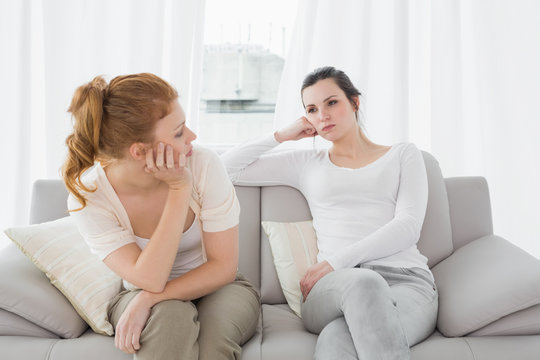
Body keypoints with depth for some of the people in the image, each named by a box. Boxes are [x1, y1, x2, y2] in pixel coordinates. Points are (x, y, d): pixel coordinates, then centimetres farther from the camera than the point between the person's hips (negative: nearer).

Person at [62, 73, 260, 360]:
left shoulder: (203, 164, -20)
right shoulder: (86, 197, -19)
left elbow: (224, 266, -16)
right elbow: (149, 279, -27)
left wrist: (149, 298, -26)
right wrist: (180, 188, -30)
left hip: (215, 289, 1)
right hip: (139, 295, 0)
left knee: (214, 326, -32)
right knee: (171, 316, -34)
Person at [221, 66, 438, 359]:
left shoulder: (403, 154, 18)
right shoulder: (306, 164, 22)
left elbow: (408, 227, 2)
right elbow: (226, 169, 20)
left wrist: (334, 262, -8)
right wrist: (282, 135, 17)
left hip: (405, 280, -1)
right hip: (333, 289, 1)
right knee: (363, 281, -38)